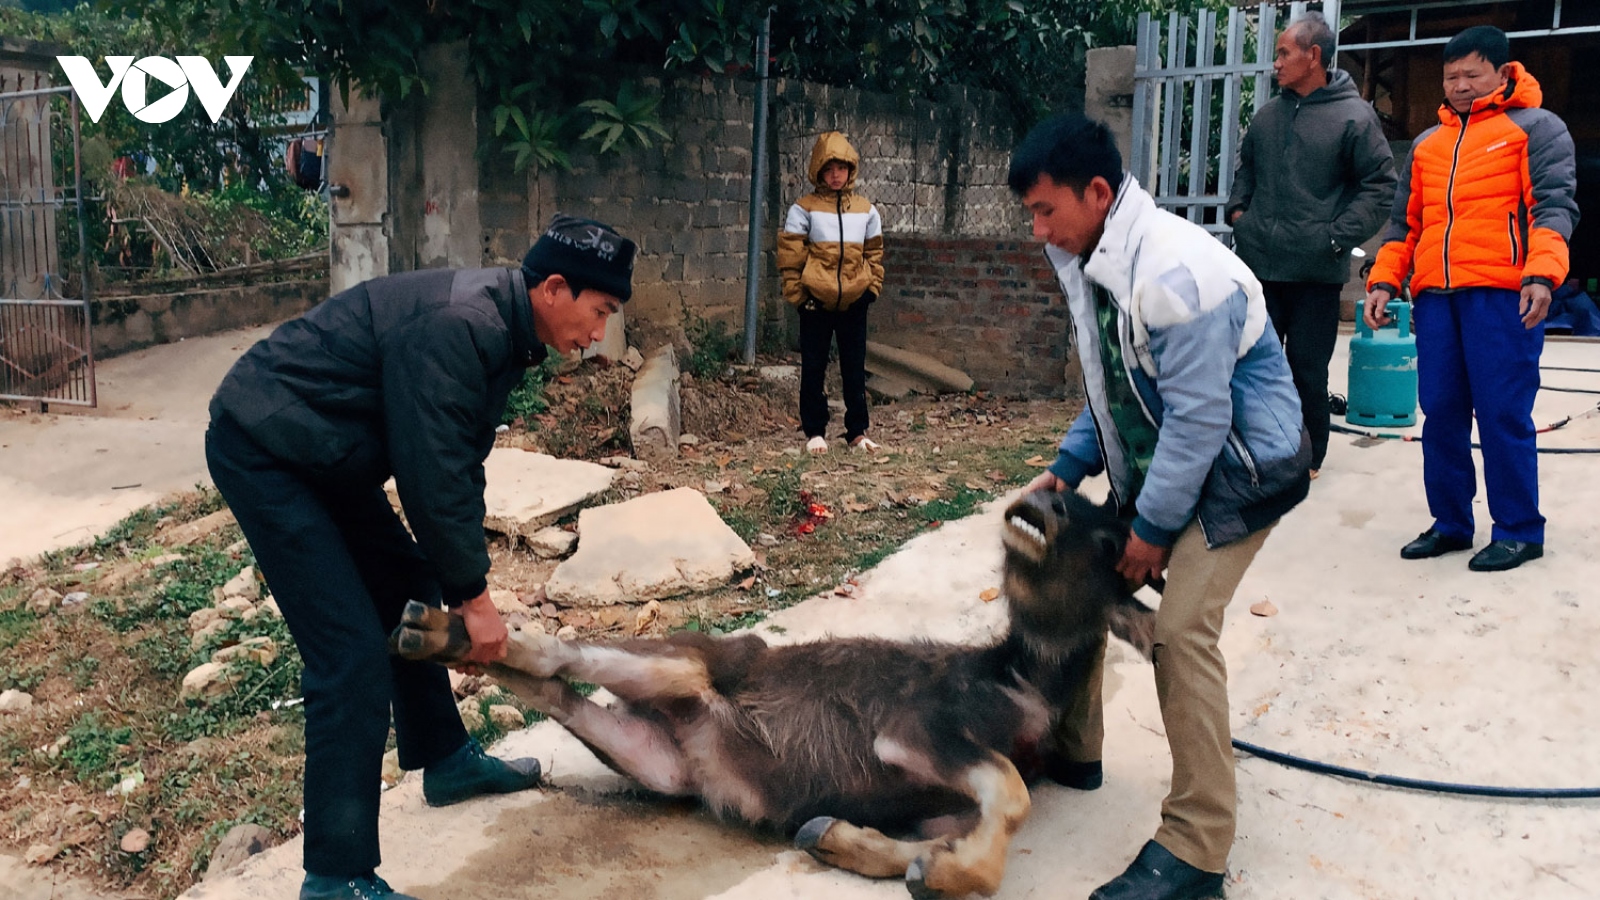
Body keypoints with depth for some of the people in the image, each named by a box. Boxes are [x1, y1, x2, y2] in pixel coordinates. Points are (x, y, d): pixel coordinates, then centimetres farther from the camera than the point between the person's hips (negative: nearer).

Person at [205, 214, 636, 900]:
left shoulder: (502, 329, 3)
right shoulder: (455, 327, -28)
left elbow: (459, 463, 7)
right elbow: (432, 476, -27)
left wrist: (461, 587, 4)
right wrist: (474, 594, -16)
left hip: (328, 454, 10)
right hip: (262, 451, -10)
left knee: (409, 592, 19)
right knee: (353, 653, -13)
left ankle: (446, 761, 38)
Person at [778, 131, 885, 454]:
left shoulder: (866, 210, 8)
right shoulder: (803, 209, -3)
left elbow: (874, 254, 14)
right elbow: (790, 255, -3)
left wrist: (872, 287, 2)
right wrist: (796, 294, -8)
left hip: (854, 303, 3)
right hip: (816, 302, -2)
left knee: (855, 369, 8)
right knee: (814, 369, 5)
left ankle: (857, 432, 17)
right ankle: (814, 432, 15)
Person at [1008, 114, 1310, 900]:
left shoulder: (1177, 274, -29)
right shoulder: (1090, 263, 1)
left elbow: (1199, 416, -26)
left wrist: (1154, 526, -19)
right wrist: (1068, 466, 4)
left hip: (1236, 468, -9)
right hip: (1158, 461, 9)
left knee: (1180, 629, -19)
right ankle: (1072, 747, 29)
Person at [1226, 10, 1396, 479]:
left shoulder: (1354, 117, -7)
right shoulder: (1267, 115, 8)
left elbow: (1380, 185, -8)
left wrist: (1338, 236, -14)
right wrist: (1237, 209, 9)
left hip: (1315, 271, -5)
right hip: (1257, 262, 5)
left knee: (1308, 370, 3)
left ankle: (1308, 457, 19)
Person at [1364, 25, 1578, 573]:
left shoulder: (1536, 128, 7)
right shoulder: (1427, 144, 22)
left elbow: (1554, 203, -5)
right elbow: (1405, 220, 23)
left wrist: (1541, 274, -20)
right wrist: (1384, 281, 9)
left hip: (1502, 293, -5)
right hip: (1434, 295, 5)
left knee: (1502, 413, -6)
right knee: (1441, 413, 5)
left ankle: (1518, 531, 5)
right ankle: (1450, 523, 16)